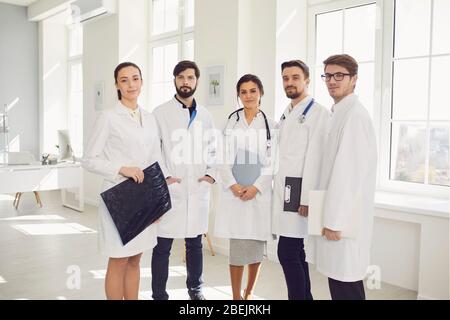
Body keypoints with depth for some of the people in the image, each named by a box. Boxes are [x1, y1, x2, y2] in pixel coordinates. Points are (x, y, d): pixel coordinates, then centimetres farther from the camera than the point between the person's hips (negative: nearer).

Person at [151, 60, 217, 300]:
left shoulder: (205, 115, 12)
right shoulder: (161, 113, 0)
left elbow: (212, 150, 17)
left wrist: (212, 174, 3)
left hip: (198, 191, 4)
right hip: (169, 191, -3)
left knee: (195, 244, 14)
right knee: (162, 247, 2)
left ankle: (195, 288, 31)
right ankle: (159, 294, 16)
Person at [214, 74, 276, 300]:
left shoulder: (271, 125, 6)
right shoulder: (231, 122, 8)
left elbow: (272, 162, 1)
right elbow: (223, 159, 2)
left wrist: (256, 187, -11)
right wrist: (233, 185, -11)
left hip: (260, 193, 0)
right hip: (234, 193, 0)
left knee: (257, 246, 6)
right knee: (237, 248, -1)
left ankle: (249, 293, 23)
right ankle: (236, 296, 11)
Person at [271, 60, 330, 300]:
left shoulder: (318, 113, -8)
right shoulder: (286, 114, 18)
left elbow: (314, 158, -15)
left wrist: (307, 198, -19)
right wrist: (279, 188, 11)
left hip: (298, 191, -8)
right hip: (284, 190, 8)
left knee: (287, 254, -9)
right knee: (295, 254, 12)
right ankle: (304, 297, 23)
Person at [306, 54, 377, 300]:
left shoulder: (355, 115, -14)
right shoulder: (340, 113, 15)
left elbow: (351, 170, -20)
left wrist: (335, 220, -18)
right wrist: (330, 216, 15)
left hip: (344, 217, -9)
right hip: (337, 214, 9)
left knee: (345, 284, -1)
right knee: (338, 279, 15)